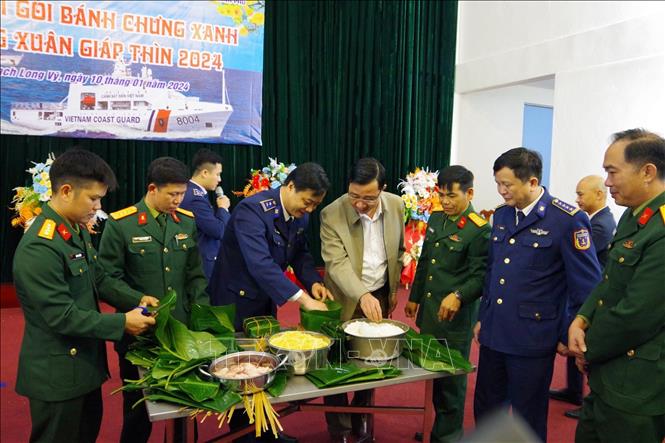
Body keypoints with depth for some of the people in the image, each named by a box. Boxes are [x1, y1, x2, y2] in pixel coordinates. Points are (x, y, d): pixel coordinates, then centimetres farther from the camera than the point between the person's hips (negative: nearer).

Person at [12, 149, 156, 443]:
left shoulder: (78, 230, 4)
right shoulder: (39, 247, -26)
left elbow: (99, 279, 12)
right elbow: (62, 317, -26)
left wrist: (137, 299, -3)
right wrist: (122, 323, -21)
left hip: (86, 362, 9)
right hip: (57, 372, -9)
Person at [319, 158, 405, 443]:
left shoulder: (396, 206, -7)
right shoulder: (332, 214, -20)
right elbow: (337, 263, -27)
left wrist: (393, 288, 10)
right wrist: (362, 295, -41)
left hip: (380, 296, 3)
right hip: (345, 300, -3)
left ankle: (362, 419, 36)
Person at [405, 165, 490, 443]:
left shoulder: (479, 230, -13)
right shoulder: (436, 219, 9)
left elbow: (480, 276, -15)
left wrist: (458, 296, -31)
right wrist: (414, 297, 19)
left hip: (455, 318, -7)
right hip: (428, 313, 7)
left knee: (451, 378, 7)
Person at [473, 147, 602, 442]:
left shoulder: (568, 220, -14)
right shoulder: (501, 214, 7)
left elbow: (587, 285, -10)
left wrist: (570, 336, -7)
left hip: (531, 338, -6)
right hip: (493, 333, 6)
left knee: (527, 418, 11)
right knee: (485, 409, 18)